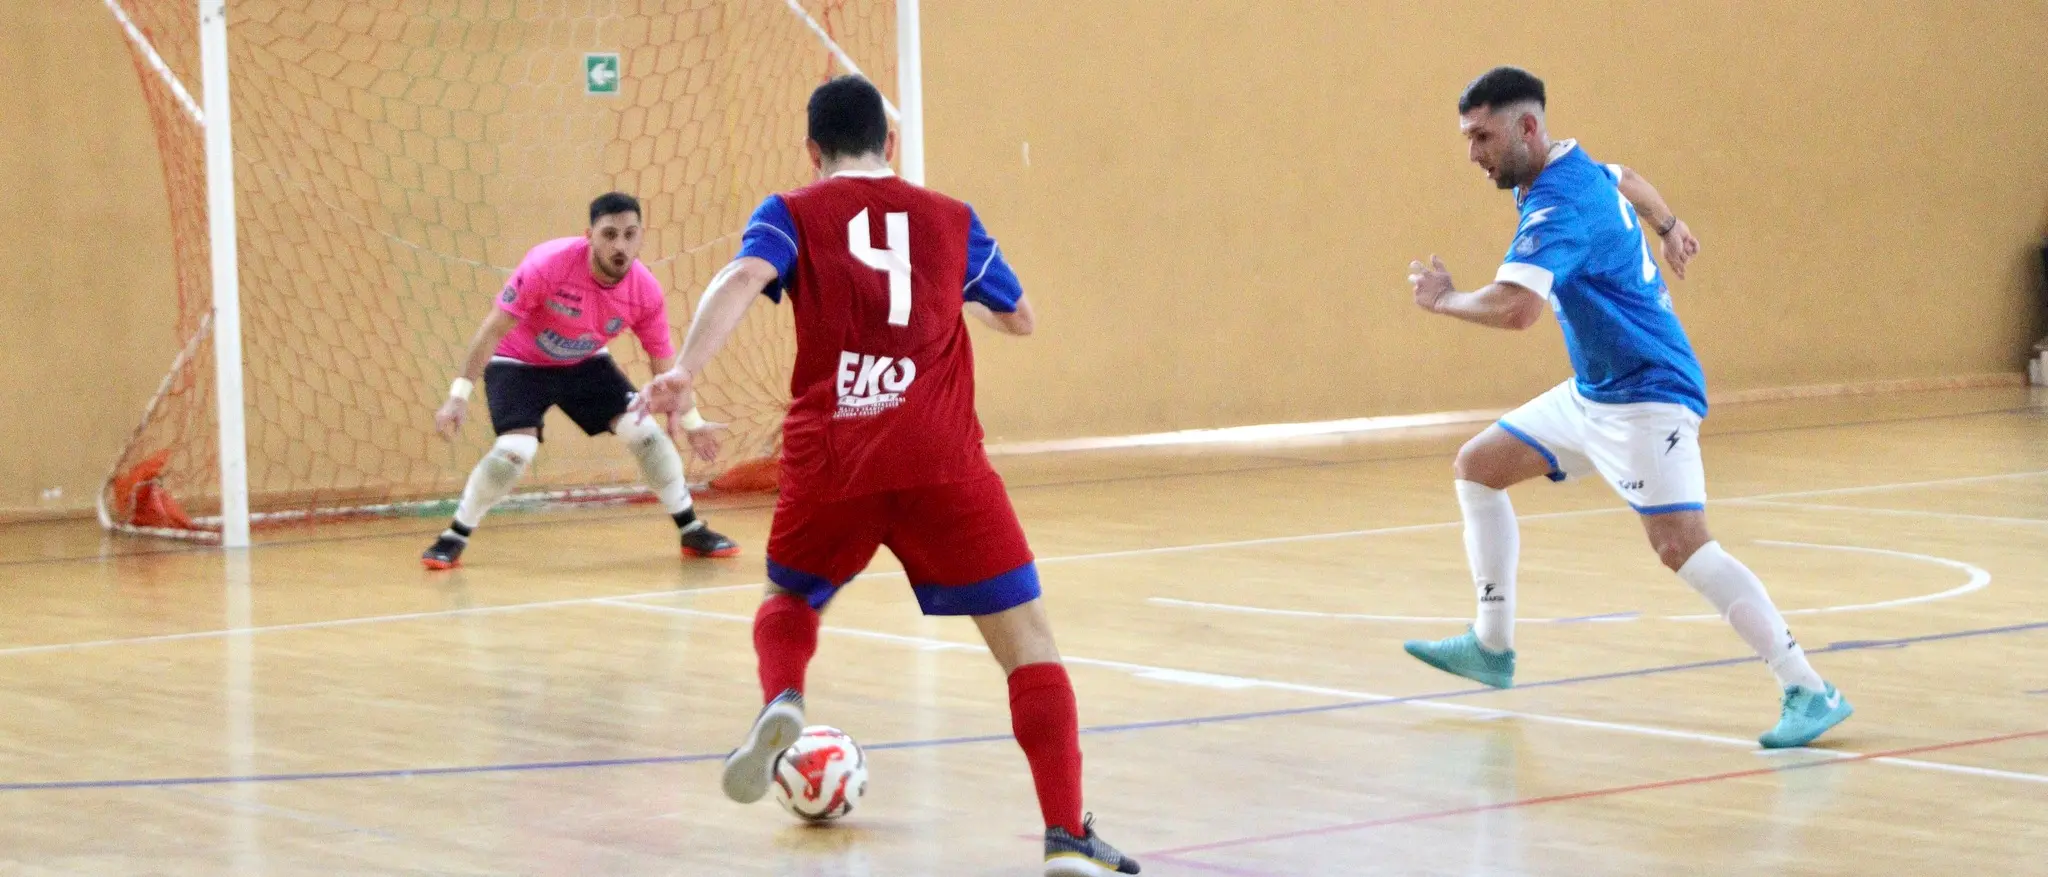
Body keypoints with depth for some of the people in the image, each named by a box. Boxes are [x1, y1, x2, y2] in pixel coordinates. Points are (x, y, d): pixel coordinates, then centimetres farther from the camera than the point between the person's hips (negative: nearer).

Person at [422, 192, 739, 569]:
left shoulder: (646, 291, -20)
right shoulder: (548, 264, -33)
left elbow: (665, 363, -5)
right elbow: (493, 329, -26)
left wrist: (692, 421, -6)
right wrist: (459, 394, -28)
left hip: (586, 363, 4)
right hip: (519, 363, -4)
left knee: (645, 432, -7)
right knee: (514, 451, -24)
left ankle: (692, 531, 12)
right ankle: (453, 539, -4)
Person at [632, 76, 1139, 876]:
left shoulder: (793, 214, 10)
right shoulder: (951, 221, 16)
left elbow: (742, 278, -11)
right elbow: (1018, 317, 29)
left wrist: (684, 370, -22)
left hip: (829, 461, 1)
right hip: (940, 460, 0)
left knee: (789, 602, 28)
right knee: (1026, 639, 5)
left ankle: (781, 703, -4)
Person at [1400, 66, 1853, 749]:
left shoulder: (1558, 207, -24)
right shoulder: (1576, 167, 7)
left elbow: (1515, 308, -40)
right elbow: (1627, 180, 31)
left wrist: (1445, 299, -19)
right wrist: (1668, 227, 53)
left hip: (1645, 397, -11)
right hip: (1593, 392, 11)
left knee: (1682, 545, -23)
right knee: (1478, 467, 15)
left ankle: (1809, 693, -22)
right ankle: (1492, 648, 23)